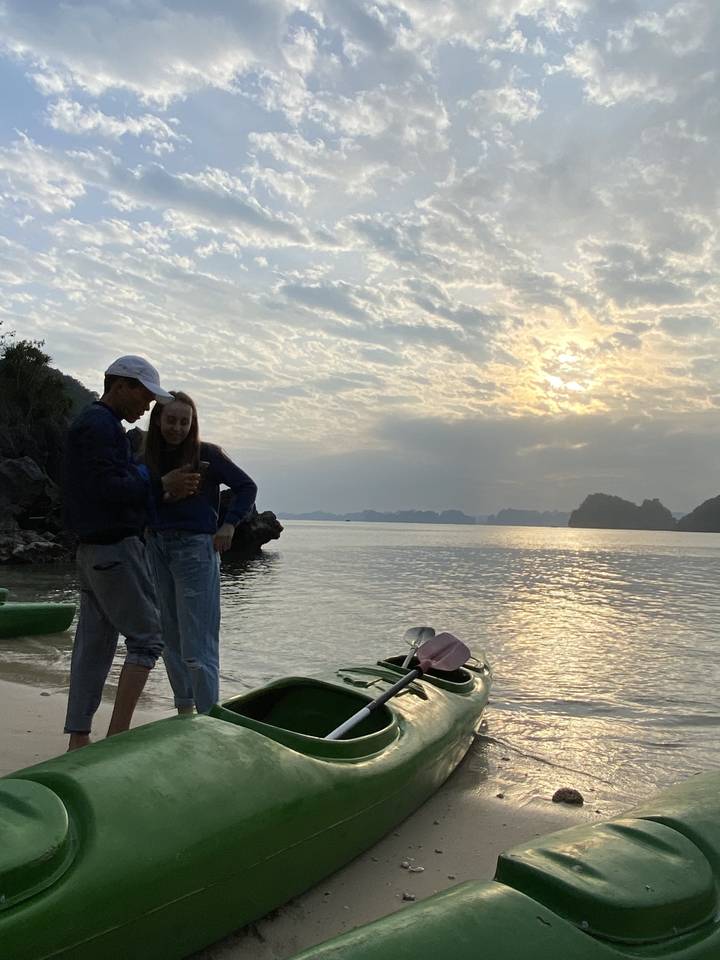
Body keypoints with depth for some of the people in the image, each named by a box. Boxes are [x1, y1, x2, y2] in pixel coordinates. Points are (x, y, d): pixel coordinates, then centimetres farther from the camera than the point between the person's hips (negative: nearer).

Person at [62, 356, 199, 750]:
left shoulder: (93, 423, 21)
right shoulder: (99, 425, -12)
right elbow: (108, 488, -21)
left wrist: (161, 485, 9)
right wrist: (162, 486, -13)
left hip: (93, 549, 10)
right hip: (115, 549, -10)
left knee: (94, 643, 11)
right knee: (147, 636, -4)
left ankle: (78, 739, 16)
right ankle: (117, 734, -2)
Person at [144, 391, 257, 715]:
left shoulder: (206, 454, -4)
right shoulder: (149, 458, 8)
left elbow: (247, 487, -1)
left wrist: (229, 525, -9)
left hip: (195, 548, -5)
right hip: (156, 548, 6)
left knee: (197, 647, -7)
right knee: (169, 640, 14)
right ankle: (184, 709, 29)